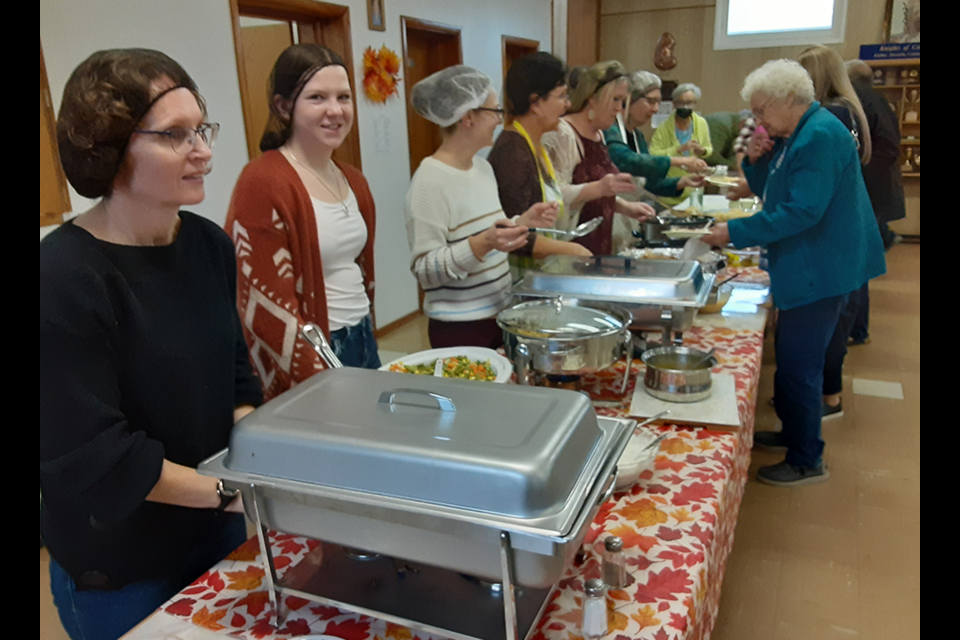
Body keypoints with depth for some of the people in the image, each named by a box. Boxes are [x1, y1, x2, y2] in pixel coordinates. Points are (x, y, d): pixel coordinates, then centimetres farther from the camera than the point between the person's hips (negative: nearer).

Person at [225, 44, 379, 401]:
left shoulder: (353, 180, 8)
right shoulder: (263, 182, -15)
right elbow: (269, 304, -18)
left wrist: (366, 336, 15)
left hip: (363, 341, 7)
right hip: (312, 357, -7)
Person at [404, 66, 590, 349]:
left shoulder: (482, 167, 7)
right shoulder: (430, 180, -18)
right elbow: (424, 270, -20)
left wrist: (524, 220, 3)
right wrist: (482, 244, -30)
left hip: (498, 314, 8)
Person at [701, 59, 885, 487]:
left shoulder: (821, 136, -19)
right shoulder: (797, 136, 13)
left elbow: (803, 210, -27)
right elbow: (774, 195, 18)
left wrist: (735, 233, -23)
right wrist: (757, 162, -1)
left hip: (820, 270, -10)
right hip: (808, 267, 11)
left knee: (798, 365, -3)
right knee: (794, 358, 19)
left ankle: (807, 462, 10)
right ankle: (793, 434, 35)